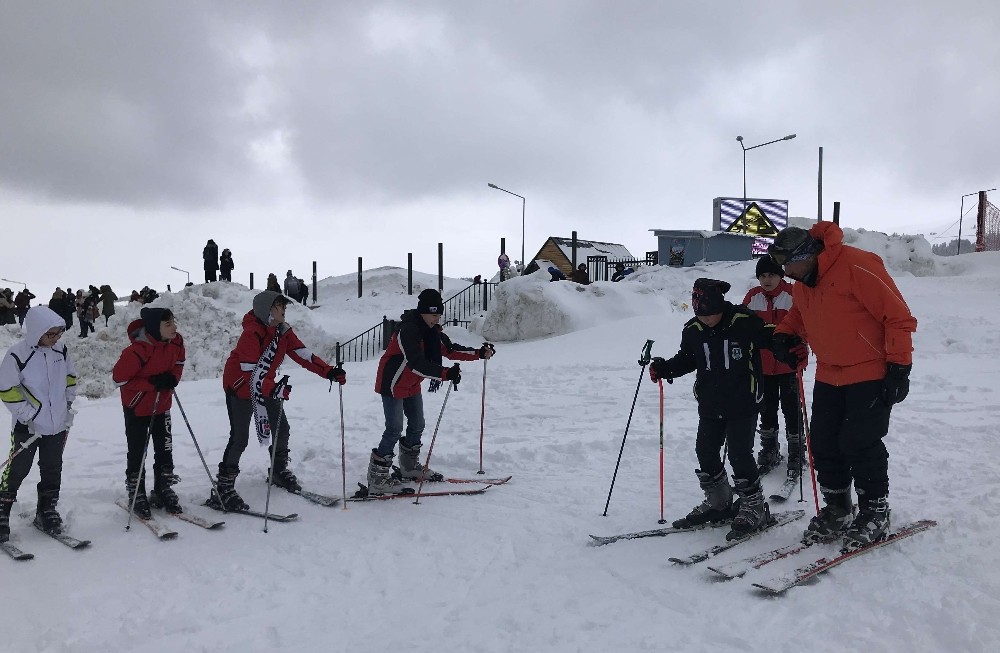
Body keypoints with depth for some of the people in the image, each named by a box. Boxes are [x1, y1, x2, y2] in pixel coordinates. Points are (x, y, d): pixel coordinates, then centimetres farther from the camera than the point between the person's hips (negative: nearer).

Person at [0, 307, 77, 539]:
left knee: (53, 470, 11)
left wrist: (68, 403, 9)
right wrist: (27, 415, -13)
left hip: (58, 424, 5)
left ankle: (47, 511, 25)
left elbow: (70, 377, 16)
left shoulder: (60, 350, 0)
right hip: (28, 427, -5)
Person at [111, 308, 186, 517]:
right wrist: (152, 383, -27)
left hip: (162, 404, 6)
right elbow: (119, 378, -23)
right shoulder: (138, 350, -31)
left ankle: (163, 489, 27)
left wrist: (173, 378, -11)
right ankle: (136, 495, 21)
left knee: (165, 449, 11)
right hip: (137, 407, -6)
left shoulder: (176, 342, -12)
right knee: (137, 452, 6)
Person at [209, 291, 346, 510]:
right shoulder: (251, 334, -27)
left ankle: (279, 471, 32)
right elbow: (250, 372, -32)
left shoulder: (283, 331, -4)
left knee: (281, 428, 10)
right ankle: (223, 488, -4)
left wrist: (329, 372, -19)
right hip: (241, 387, -8)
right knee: (240, 437, -12)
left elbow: (303, 354, -7)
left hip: (266, 387, 8)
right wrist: (273, 389, -46)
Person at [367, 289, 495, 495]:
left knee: (417, 425, 14)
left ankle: (410, 466, 33)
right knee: (394, 430, -10)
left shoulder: (432, 331, 1)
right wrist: (445, 373, -46)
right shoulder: (408, 330, -27)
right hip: (393, 384, -9)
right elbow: (417, 363, -36)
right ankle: (377, 476, -3)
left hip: (412, 385, 9)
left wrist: (479, 353, -5)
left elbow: (450, 350, 5)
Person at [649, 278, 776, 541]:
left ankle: (753, 506, 11)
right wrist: (663, 369, -1)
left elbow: (769, 337, -2)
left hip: (743, 403, -5)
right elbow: (686, 359, 13)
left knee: (739, 454, -7)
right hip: (710, 405, 5)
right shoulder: (692, 330, 0)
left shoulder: (744, 322, -13)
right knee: (705, 451, 8)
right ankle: (718, 502, 27)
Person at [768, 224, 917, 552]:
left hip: (870, 374, -8)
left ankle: (875, 515, 13)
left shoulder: (856, 266, -20)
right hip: (829, 376, 8)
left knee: (861, 444, -5)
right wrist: (784, 335, 5)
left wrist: (899, 367, -19)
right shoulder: (802, 284, 5)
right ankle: (837, 509, 23)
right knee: (823, 442, 7)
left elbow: (899, 316, -18)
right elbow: (798, 315, 26)